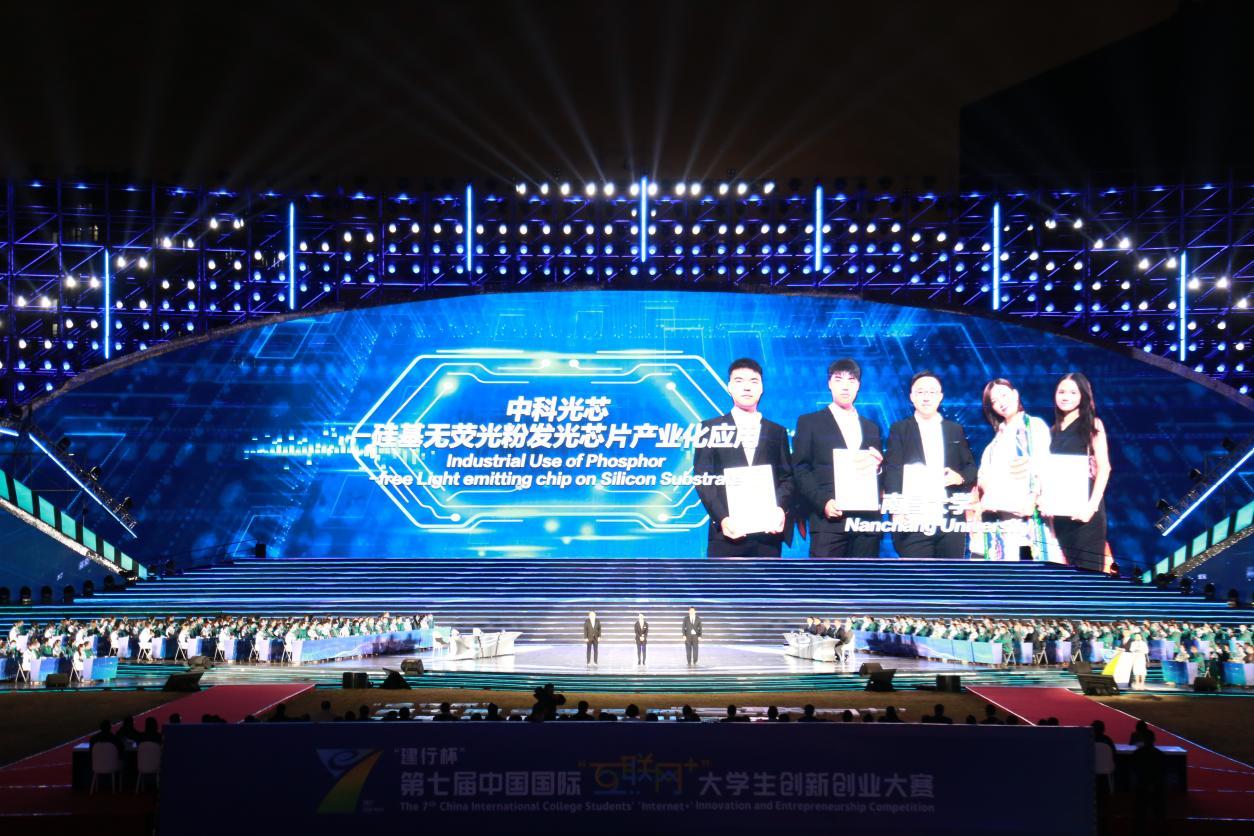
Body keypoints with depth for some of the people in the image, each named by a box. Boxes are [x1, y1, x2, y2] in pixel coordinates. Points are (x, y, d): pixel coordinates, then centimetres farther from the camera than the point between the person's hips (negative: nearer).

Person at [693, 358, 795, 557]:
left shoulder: (777, 432, 17)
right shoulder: (711, 428, 9)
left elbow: (787, 478, 11)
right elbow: (702, 478, 2)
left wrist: (780, 508, -10)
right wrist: (722, 518, -13)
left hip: (768, 531, 2)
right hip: (727, 532, -2)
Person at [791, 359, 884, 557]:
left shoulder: (871, 427, 23)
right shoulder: (809, 422, 11)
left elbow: (880, 479, 21)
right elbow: (800, 470, 2)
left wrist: (877, 466, -3)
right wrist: (823, 502, -12)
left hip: (867, 520, 4)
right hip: (828, 520, -4)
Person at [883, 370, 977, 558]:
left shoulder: (956, 430, 16)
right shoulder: (899, 430, 7)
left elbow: (971, 467, 17)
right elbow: (892, 472, -2)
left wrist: (960, 477, -7)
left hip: (952, 520, 3)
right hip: (913, 520, -3)